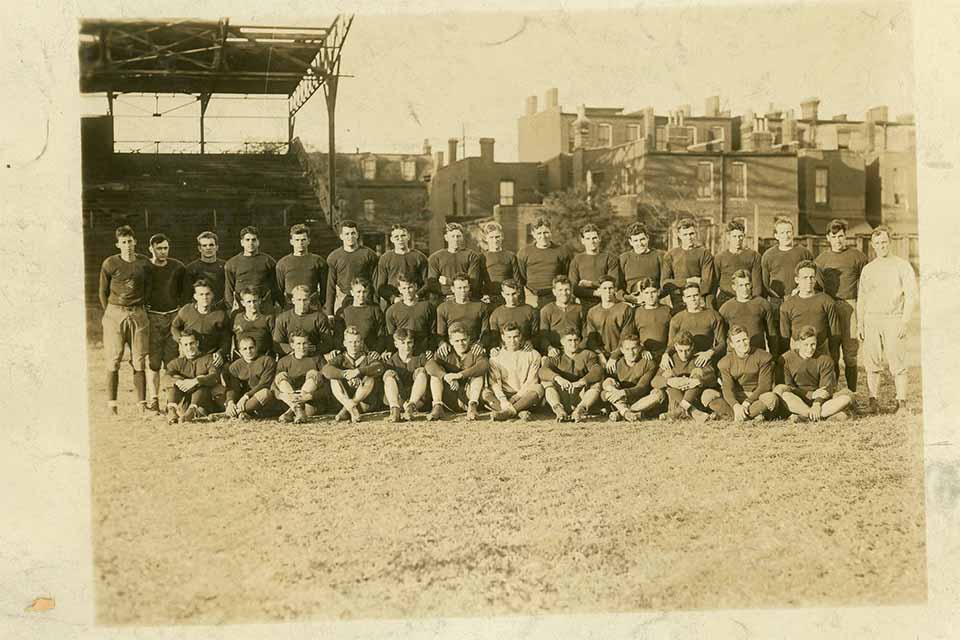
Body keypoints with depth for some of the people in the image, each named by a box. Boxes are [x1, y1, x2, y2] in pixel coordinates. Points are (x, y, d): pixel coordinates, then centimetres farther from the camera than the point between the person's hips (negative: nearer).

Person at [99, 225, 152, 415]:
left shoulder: (144, 263, 6)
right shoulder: (110, 264, -1)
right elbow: (103, 292, 6)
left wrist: (140, 310, 10)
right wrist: (110, 314, 3)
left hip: (138, 314, 2)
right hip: (115, 314, -2)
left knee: (139, 361, 1)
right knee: (113, 360, -1)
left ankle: (141, 403, 4)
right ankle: (111, 403, 4)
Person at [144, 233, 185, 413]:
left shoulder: (178, 267, 7)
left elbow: (185, 291, 17)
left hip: (173, 316, 2)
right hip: (152, 317, -2)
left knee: (172, 361, 1)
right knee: (153, 362, -3)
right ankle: (153, 400, -1)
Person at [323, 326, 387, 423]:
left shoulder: (368, 357, 3)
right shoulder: (341, 358, 5)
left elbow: (379, 368, -21)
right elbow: (326, 370, -16)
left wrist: (358, 371, -35)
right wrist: (346, 375, -31)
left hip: (366, 402, -1)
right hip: (345, 399, 1)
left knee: (371, 379, -25)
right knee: (334, 379, -18)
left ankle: (346, 410, -29)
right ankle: (351, 408, -37)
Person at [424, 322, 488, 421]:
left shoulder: (475, 350, -2)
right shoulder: (446, 352, 2)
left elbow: (484, 365, -25)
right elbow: (429, 365, -17)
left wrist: (460, 374, -36)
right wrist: (445, 376, -37)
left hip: (469, 396, -2)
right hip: (450, 401, 2)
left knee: (478, 372, -20)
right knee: (437, 372, -13)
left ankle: (473, 406, -29)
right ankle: (437, 407, -25)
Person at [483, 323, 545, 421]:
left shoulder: (533, 355, 9)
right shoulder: (495, 358, 9)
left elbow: (532, 381, -1)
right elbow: (495, 383, -6)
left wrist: (517, 396, -15)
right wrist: (503, 400, -24)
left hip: (525, 397, -1)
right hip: (505, 396, 1)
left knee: (539, 388, -30)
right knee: (485, 393, -27)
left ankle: (509, 412, -42)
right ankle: (520, 412, -41)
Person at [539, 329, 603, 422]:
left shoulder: (587, 355, 11)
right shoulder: (556, 359, 11)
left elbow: (598, 371, -10)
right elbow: (543, 371, -12)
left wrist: (581, 382, -29)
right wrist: (558, 378, -34)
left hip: (582, 399, 0)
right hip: (561, 400, 1)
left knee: (596, 384, -22)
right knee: (547, 382, -18)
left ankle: (579, 410, -45)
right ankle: (559, 410, -43)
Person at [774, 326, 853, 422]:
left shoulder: (824, 360, -1)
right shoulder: (786, 359, -4)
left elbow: (826, 388, -10)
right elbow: (788, 388, -9)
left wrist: (817, 404, -30)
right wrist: (812, 394, -19)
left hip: (820, 401, 2)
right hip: (797, 402, -2)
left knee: (847, 395, -24)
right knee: (778, 390, -33)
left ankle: (801, 416, -33)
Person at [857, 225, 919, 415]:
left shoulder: (902, 266, 4)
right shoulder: (868, 269, 15)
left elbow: (911, 295, 0)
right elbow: (861, 298, 17)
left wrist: (905, 321, -9)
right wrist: (859, 324, 10)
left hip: (893, 319, -3)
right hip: (871, 320, 3)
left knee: (898, 364, -6)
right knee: (872, 364, 0)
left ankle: (902, 403, -2)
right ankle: (873, 401, 4)